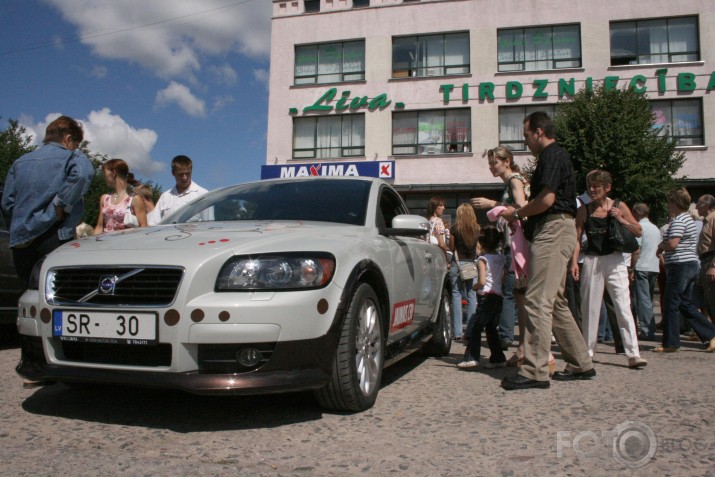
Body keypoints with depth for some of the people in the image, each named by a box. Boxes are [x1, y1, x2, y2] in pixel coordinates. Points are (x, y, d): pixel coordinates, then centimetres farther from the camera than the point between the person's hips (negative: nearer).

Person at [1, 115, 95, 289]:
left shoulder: (19, 162, 17)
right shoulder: (72, 157, 0)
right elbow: (83, 174, -24)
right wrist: (61, 206, -15)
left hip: (19, 241, 6)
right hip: (54, 238, -6)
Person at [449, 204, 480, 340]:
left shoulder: (455, 228, -6)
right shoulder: (477, 229, 2)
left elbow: (451, 248, 1)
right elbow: (477, 248, 12)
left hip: (457, 263, -2)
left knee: (456, 296, 1)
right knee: (472, 296, 7)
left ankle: (458, 332, -1)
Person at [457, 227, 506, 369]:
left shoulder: (482, 259, -11)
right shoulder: (501, 258, 9)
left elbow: (482, 281, -19)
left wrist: (474, 287, -2)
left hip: (486, 296, -7)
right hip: (498, 296, 7)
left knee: (476, 328, -4)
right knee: (491, 328, 14)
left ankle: (471, 357, -9)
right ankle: (498, 358, 15)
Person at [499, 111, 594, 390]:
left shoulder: (552, 156, -9)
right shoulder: (556, 156, 23)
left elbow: (547, 199, -19)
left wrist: (517, 213, -6)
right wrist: (521, 213, 18)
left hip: (553, 230, -11)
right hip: (556, 230, 11)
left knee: (539, 301, -13)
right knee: (555, 302, 14)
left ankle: (535, 371, -12)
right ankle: (581, 364, 21)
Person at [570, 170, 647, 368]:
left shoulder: (619, 207, 2)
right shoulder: (583, 210, 4)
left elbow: (639, 232, 4)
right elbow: (577, 238, 3)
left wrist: (621, 220, -12)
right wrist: (574, 262, -7)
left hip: (615, 261, -1)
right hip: (592, 261, 2)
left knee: (623, 307, -9)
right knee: (589, 308, 7)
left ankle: (633, 354, -7)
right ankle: (588, 350, 20)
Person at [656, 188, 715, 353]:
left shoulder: (679, 220, -15)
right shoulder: (688, 218, 18)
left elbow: (672, 243, -25)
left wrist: (661, 247, -5)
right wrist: (664, 247, 9)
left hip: (680, 265, -10)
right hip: (692, 264, 10)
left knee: (671, 305, -2)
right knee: (685, 304, 15)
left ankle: (670, 343, 4)